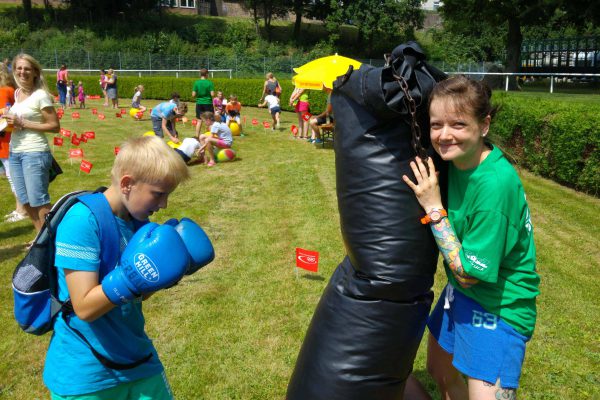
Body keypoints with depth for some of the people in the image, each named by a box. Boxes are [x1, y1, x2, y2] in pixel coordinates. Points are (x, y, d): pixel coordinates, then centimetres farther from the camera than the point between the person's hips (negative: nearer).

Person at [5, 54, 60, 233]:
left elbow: (55, 126, -14)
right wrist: (12, 122, 4)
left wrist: (23, 123, -17)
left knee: (39, 203, -6)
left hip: (35, 153, -8)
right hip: (14, 152, 8)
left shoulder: (40, 95, -10)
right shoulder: (16, 93, 12)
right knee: (26, 202, 13)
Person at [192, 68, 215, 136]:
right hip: (208, 103, -3)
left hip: (199, 103, 3)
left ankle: (197, 136, 10)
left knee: (199, 120, 9)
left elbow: (193, 95, -3)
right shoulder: (209, 83, -9)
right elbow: (212, 94, -13)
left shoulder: (196, 83, -2)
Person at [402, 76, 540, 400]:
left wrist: (433, 208, -27)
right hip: (460, 291, 8)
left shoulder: (496, 183, -32)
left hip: (497, 304, -8)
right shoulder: (456, 157, -9)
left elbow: (469, 272, -25)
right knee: (440, 371, 25)